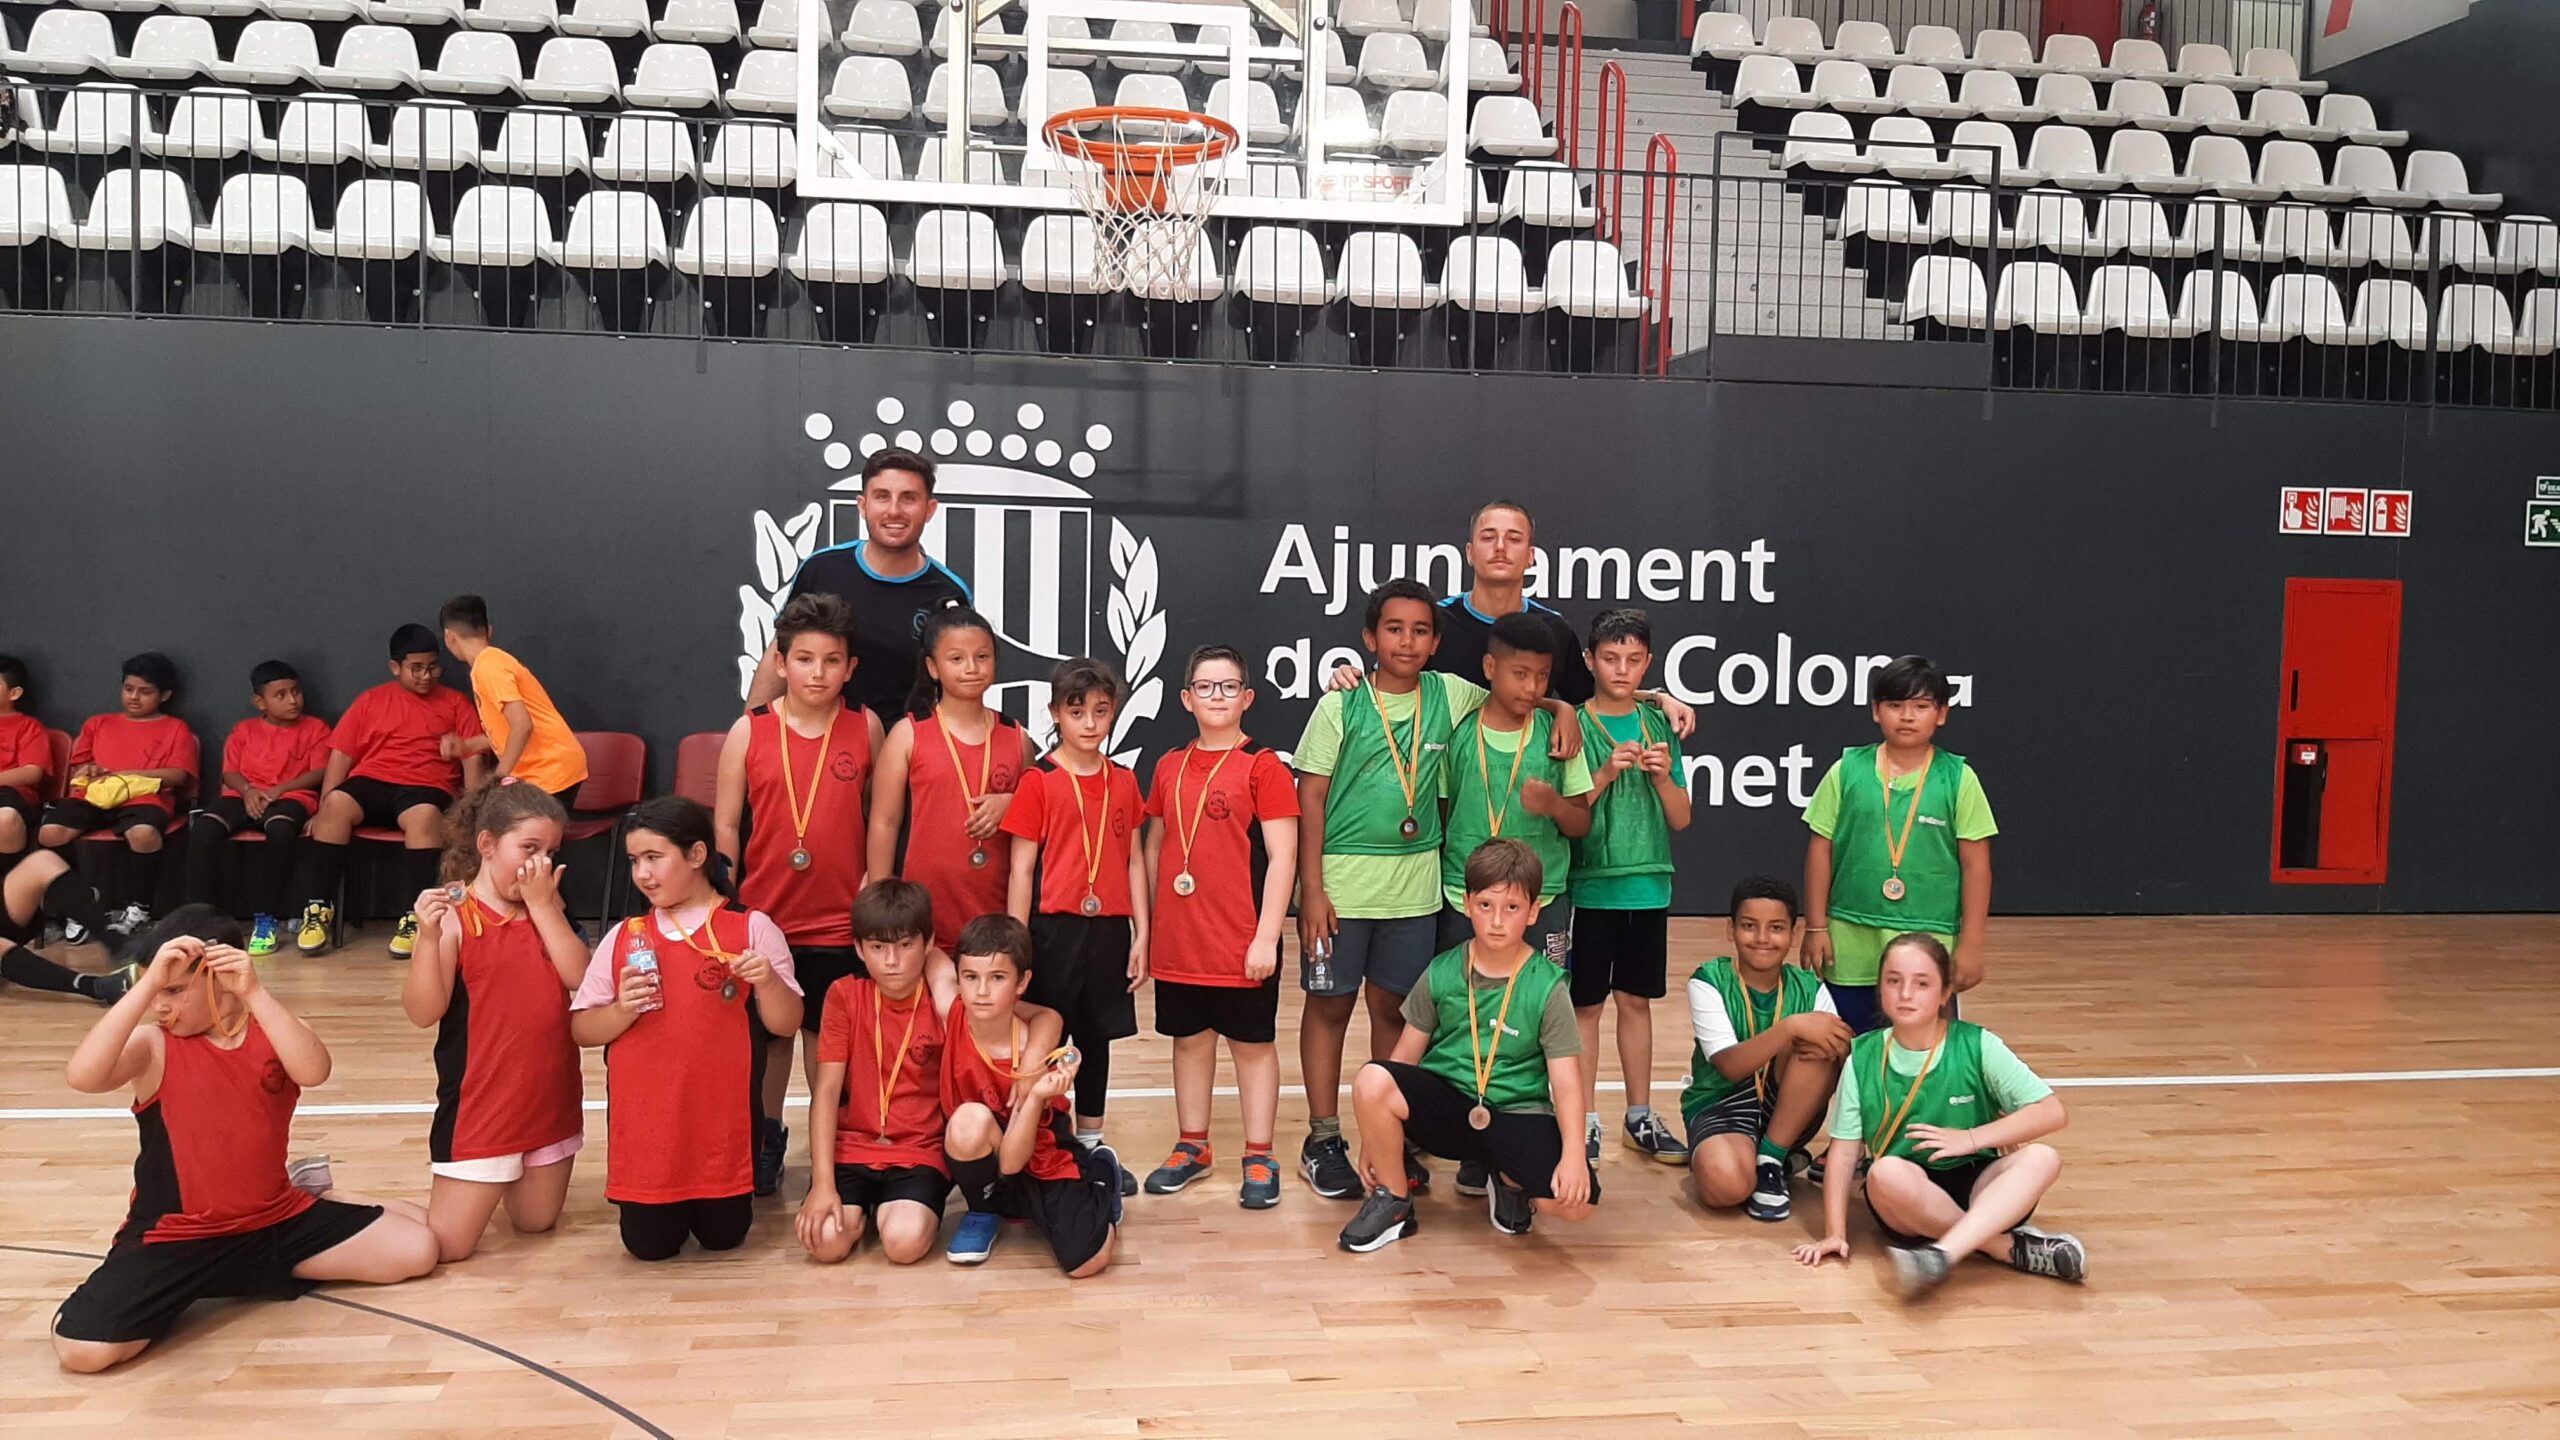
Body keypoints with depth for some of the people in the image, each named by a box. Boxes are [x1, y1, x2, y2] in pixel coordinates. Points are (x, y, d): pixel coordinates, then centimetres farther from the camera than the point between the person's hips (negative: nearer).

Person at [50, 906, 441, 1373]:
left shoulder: (269, 1031, -1)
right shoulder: (154, 1046, -7)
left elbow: (313, 1070, -24)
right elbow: (82, 1076, -29)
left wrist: (254, 993, -30)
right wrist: (147, 982, -31)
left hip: (277, 1220, 3)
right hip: (176, 1235, -2)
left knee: (417, 1247, -7)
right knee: (81, 1346, -27)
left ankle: (266, 1256, 15)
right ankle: (183, 1289, 8)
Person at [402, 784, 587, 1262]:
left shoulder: (548, 908, 3)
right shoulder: (454, 916, -13)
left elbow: (579, 977, -12)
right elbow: (423, 1013, -18)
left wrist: (542, 904, -15)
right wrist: (429, 937, -31)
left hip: (551, 1095, 5)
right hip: (481, 1101, -5)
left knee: (536, 1223, 20)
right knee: (448, 1244, -1)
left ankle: (506, 1179, 46)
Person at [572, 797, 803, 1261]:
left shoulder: (752, 928, -4)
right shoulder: (624, 937, 4)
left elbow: (786, 1024, -4)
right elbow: (581, 1029, 5)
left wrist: (767, 982, -23)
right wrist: (622, 1011, -15)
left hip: (723, 1117, -2)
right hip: (643, 1124, 2)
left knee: (723, 1236, 7)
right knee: (650, 1245, 7)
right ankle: (661, 1201, 39)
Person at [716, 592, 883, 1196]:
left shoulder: (866, 728, -3)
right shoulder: (750, 731, -4)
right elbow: (724, 824, 1)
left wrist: (873, 884, 5)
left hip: (839, 919, -1)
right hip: (765, 914, 1)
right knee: (770, 1033, 14)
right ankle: (766, 1140, 32)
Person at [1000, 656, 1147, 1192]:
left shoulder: (1123, 781, 8)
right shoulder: (1038, 782, -5)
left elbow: (1133, 861, 10)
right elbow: (1021, 869, -6)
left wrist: (1141, 934, 5)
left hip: (1108, 928, 4)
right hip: (1054, 928, -4)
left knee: (1096, 1037, 14)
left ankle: (1091, 1144, 26)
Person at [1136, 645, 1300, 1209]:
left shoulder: (1263, 766, -7)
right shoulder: (1170, 767, 8)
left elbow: (1282, 857, -10)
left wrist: (1266, 936, -15)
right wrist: (1145, 925, 13)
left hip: (1242, 943, -5)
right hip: (1178, 940, 5)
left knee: (1253, 1044, 7)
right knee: (1189, 1040, 15)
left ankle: (1259, 1158, 17)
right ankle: (1192, 1146, 29)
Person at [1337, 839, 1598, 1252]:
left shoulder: (1547, 988, -6)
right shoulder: (1441, 973, 0)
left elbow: (1566, 1082, -11)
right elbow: (1405, 1055, 5)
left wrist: (1574, 1155, -26)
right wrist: (1375, 1131, 4)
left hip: (1516, 1114, -1)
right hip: (1445, 1100, 1)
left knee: (1576, 1200, -28)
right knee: (1371, 1080, -29)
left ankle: (1509, 1180, 11)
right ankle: (1392, 1202, -3)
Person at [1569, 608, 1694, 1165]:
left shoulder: (1659, 725, 6)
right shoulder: (1573, 725, -4)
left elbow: (1681, 819, 6)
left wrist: (1663, 776, -11)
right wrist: (1605, 773, -19)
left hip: (1648, 885, 3)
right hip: (1589, 884, -3)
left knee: (1636, 1000, 13)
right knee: (1585, 1004, 4)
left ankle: (1640, 1117, 23)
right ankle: (1585, 1121, 13)